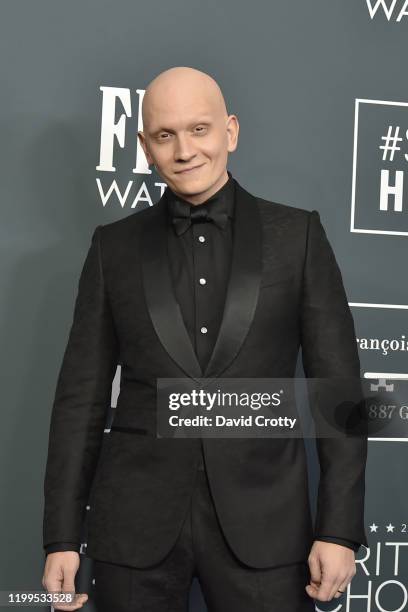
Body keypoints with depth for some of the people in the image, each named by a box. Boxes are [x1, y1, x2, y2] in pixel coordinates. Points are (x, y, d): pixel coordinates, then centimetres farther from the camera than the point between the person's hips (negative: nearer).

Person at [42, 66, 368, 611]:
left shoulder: (298, 235, 2)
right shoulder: (115, 245, 5)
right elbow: (82, 395, 5)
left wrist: (339, 528, -6)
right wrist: (62, 537, 2)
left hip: (262, 522, -1)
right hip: (136, 523, 1)